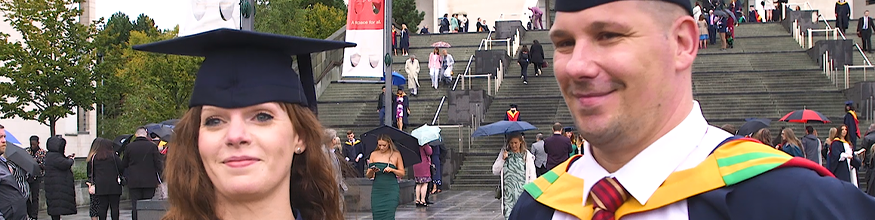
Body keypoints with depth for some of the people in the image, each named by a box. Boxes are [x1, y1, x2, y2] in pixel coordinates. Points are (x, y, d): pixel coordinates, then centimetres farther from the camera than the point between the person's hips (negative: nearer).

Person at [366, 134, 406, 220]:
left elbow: (402, 173, 5)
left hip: (391, 191, -2)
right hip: (377, 190, 2)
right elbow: (368, 176, 9)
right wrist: (371, 171, -13)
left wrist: (392, 170, -12)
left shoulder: (396, 154, 3)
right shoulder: (374, 154, 8)